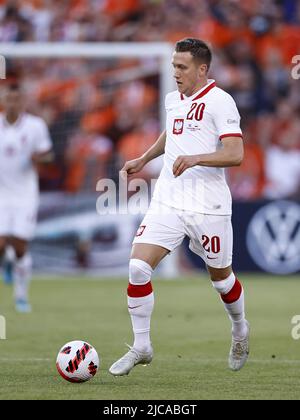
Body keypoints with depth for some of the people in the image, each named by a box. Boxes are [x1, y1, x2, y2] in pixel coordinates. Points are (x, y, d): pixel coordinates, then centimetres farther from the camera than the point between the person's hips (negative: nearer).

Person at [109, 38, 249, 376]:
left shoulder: (219, 101, -11)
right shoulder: (172, 100, 12)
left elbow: (235, 154, -19)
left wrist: (195, 158, -31)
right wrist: (143, 160, 29)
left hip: (208, 206, -5)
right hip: (167, 202, 5)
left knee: (220, 276, 11)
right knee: (137, 267, -12)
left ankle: (240, 330, 42)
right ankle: (141, 347, 0)